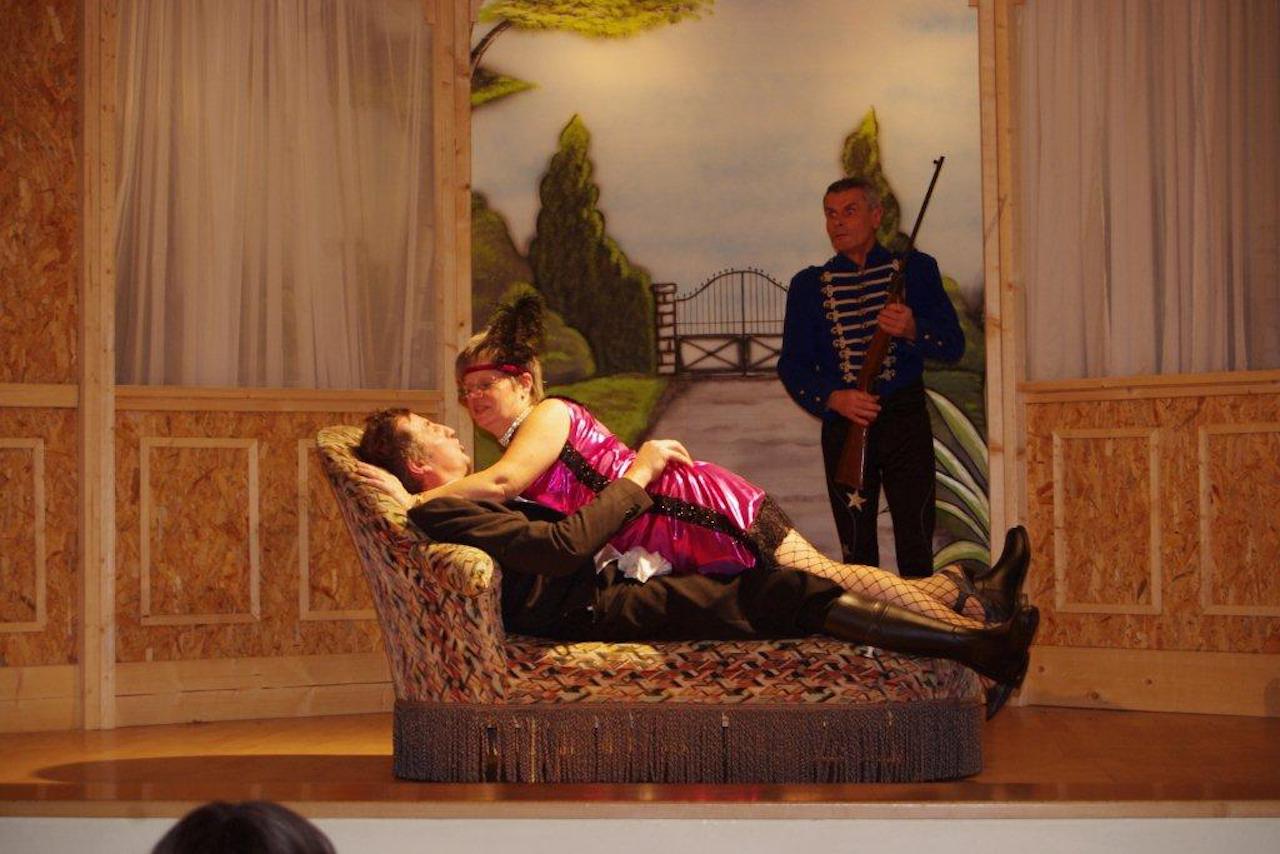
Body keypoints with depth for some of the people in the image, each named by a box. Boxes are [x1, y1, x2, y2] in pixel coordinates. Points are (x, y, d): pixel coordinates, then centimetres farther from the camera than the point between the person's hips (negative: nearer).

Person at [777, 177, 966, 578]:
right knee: (857, 548, 2)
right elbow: (791, 364, 5)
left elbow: (953, 345, 2)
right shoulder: (808, 285, 10)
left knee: (916, 543, -6)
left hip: (905, 418, -1)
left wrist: (912, 330, -19)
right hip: (843, 423, 1)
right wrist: (833, 399, -13)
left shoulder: (915, 269, 7)